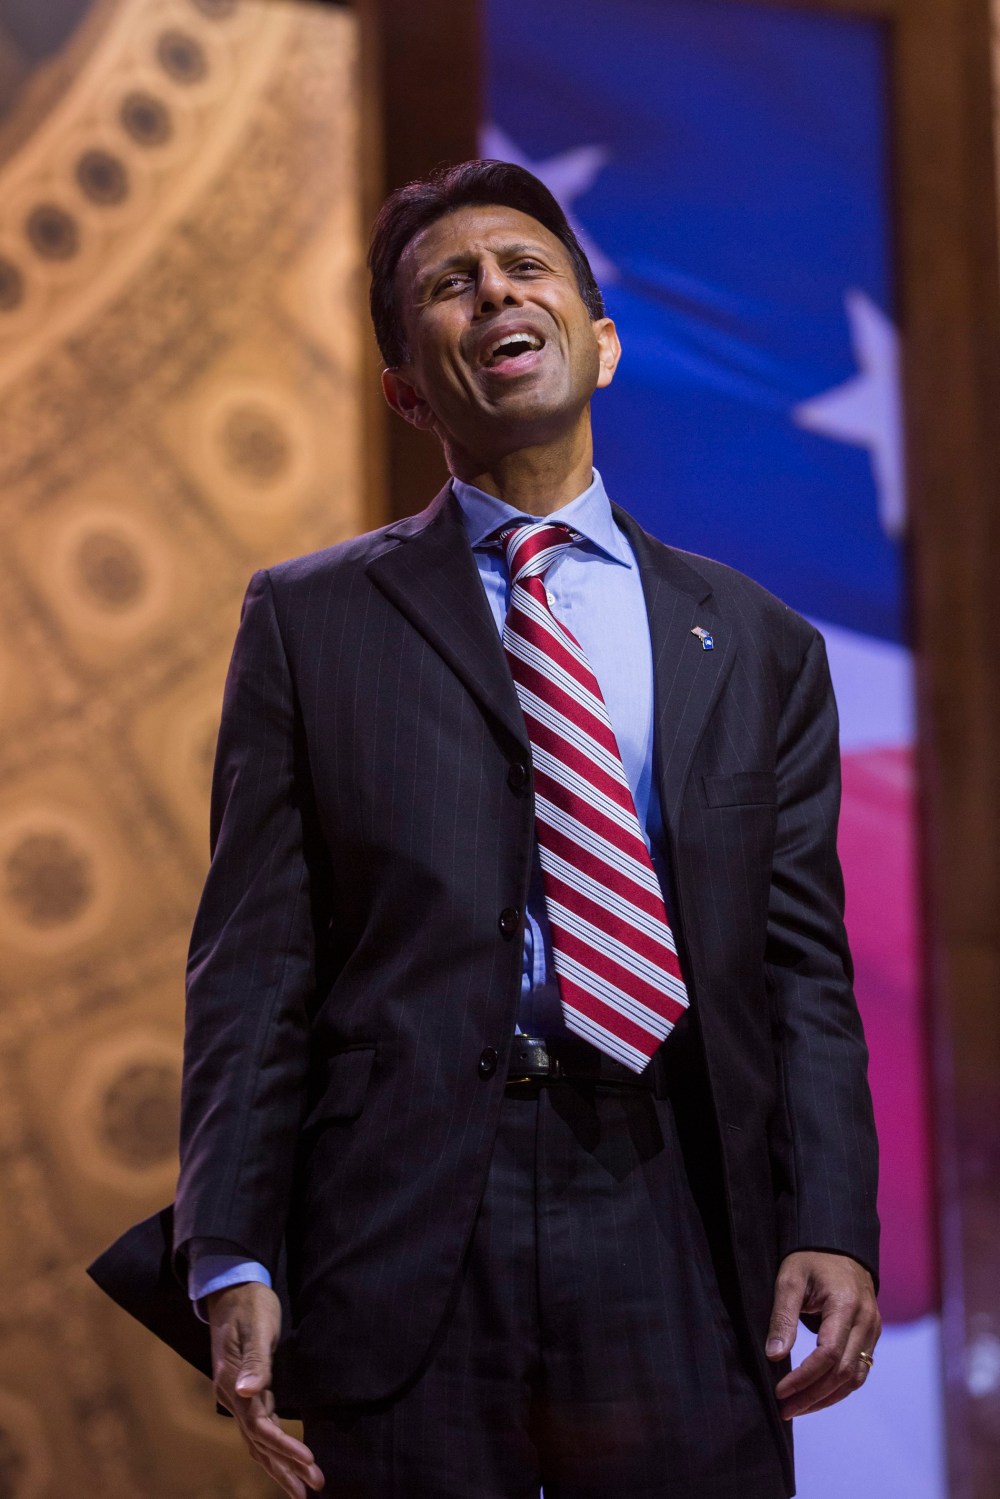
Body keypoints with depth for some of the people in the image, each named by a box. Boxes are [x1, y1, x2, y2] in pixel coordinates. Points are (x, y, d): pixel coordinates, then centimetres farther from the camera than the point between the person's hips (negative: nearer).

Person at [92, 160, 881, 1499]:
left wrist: (833, 1228, -5)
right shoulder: (308, 622, 11)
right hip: (404, 1235, -1)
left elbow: (804, 965, 9)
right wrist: (234, 1260, -5)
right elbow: (255, 961, 4)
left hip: (682, 1239, 1)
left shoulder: (758, 646, 15)